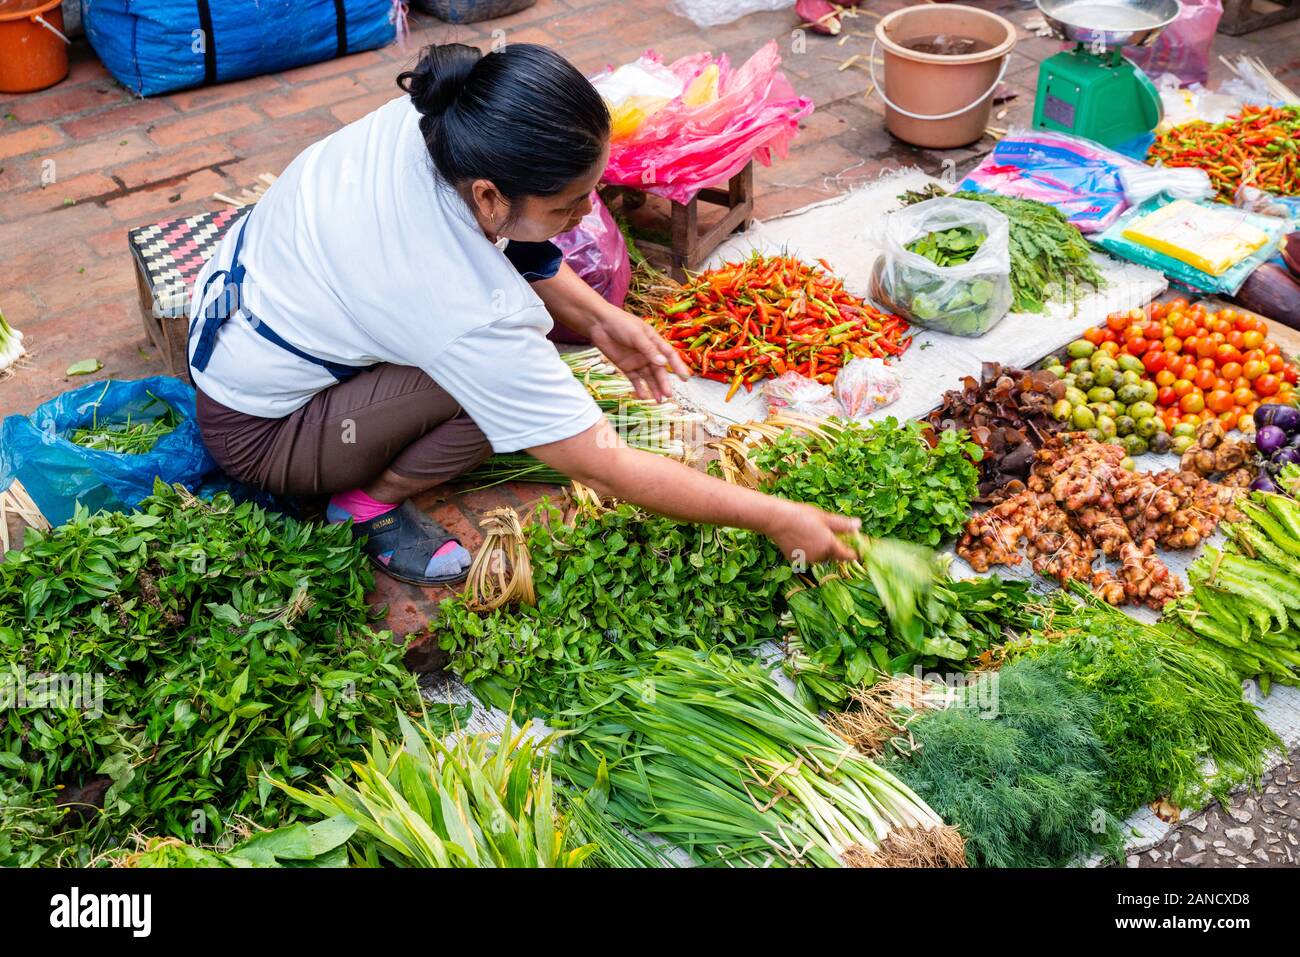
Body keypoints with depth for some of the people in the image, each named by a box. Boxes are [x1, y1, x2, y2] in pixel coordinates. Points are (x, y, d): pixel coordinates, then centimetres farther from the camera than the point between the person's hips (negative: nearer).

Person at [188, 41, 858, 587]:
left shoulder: (423, 118, -20)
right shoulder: (473, 316, -38)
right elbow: (606, 468, -29)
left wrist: (595, 314, -5)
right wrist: (775, 519, -21)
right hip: (256, 432, -8)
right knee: (501, 374, -27)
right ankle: (372, 503, -4)